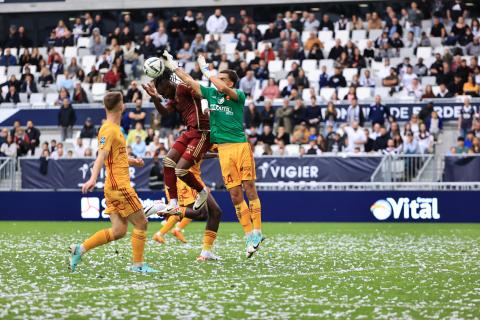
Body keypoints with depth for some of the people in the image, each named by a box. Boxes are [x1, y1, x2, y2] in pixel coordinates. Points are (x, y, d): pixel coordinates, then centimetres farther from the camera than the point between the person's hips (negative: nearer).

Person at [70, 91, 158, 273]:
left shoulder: (114, 128, 16)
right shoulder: (110, 129, -13)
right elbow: (101, 156, -25)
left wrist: (131, 161, 20)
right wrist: (93, 178, -36)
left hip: (114, 187, 9)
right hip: (119, 186, -9)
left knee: (118, 231, 7)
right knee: (141, 223, -1)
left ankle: (80, 250, 5)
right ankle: (138, 265, 5)